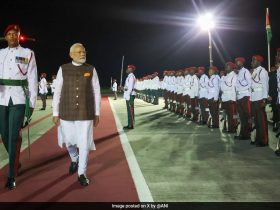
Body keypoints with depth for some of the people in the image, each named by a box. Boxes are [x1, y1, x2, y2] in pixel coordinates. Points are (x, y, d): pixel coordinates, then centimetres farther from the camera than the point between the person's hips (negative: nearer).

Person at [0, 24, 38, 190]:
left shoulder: (28, 53, 3)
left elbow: (32, 80, 2)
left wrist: (32, 104, -2)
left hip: (19, 99, -3)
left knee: (14, 136, -7)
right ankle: (15, 162, 35)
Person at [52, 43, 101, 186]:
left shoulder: (91, 70, 1)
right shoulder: (63, 69, 0)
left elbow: (96, 92, 3)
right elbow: (57, 92, 1)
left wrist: (97, 114, 2)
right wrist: (55, 113, -1)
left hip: (86, 113, -1)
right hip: (67, 113, 1)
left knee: (84, 143, 0)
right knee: (68, 141, 13)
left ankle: (82, 173, 15)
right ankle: (74, 159, 44)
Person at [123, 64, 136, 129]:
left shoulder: (131, 76, -12)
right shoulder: (129, 76, 19)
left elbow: (130, 87, -18)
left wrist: (128, 96, -20)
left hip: (130, 95, -10)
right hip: (128, 95, 10)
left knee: (131, 110, -8)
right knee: (129, 110, 12)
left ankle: (131, 125, -5)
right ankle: (129, 124, 17)